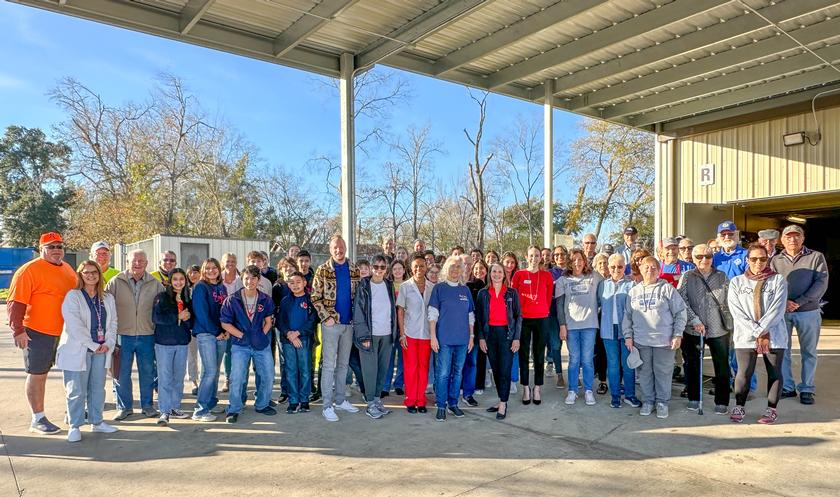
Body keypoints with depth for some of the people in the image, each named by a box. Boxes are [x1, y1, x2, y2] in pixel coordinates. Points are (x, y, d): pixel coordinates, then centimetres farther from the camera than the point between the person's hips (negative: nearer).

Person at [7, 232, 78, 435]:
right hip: (38, 332, -7)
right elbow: (15, 303, -15)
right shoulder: (29, 270, -11)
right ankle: (38, 419, 15)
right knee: (37, 374, 4)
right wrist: (18, 330, -19)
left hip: (67, 332, 7)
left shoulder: (68, 269, 11)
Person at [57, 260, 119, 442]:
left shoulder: (108, 298, 11)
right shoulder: (72, 296, -6)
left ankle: (96, 422, 23)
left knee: (98, 388, 12)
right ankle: (74, 426, 11)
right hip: (77, 350, -5)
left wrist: (108, 343, -5)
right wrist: (92, 345, -15)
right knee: (77, 391, 0)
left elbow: (113, 323, 9)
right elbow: (75, 325, -13)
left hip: (101, 350, 5)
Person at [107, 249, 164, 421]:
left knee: (147, 373, 10)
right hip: (123, 335, -1)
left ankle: (147, 405, 23)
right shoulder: (116, 282, -2)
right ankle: (124, 407, 21)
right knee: (122, 373, 7)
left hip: (147, 336, 1)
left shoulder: (155, 284, 3)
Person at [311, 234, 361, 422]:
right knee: (329, 364, -1)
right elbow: (315, 298, -6)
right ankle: (327, 405, 7)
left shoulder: (354, 270, 6)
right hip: (331, 323, -4)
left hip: (349, 323, 4)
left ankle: (340, 399, 25)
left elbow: (358, 295, 12)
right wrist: (327, 317, -12)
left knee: (343, 364, 13)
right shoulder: (323, 270, -5)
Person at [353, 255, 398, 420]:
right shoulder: (364, 286, -5)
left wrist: (394, 332, 6)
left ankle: (377, 398, 21)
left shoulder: (389, 286, 9)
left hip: (387, 334, 5)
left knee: (383, 368, 8)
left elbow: (393, 310, 12)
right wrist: (364, 336, -13)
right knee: (370, 369, -1)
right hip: (370, 334, -4)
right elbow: (359, 312, -8)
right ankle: (370, 404, 8)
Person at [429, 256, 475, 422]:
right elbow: (432, 314, -4)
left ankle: (453, 403, 23)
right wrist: (433, 336, -9)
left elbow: (471, 315, 14)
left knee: (458, 372, 11)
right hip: (444, 338, -4)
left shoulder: (465, 290, 10)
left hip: (462, 339, 4)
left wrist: (471, 336, 9)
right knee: (443, 373, -1)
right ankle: (441, 406, 9)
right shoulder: (439, 288, 0)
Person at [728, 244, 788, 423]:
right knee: (744, 373, -5)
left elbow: (777, 309, -6)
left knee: (774, 372, 4)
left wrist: (761, 331, -13)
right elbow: (736, 311, -2)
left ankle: (771, 409, 19)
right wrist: (756, 333, -11)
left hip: (774, 336, 0)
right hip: (745, 336, 0)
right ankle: (739, 406, 12)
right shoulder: (737, 282, 7)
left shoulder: (778, 280, 4)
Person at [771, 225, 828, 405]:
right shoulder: (776, 260, 7)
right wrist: (784, 302, -16)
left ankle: (807, 390, 17)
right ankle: (787, 387, 17)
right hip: (781, 312, 2)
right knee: (781, 350, 6)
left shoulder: (816, 257, 2)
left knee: (808, 352, 6)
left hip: (808, 311, -1)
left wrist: (799, 302, -15)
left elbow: (821, 284, -7)